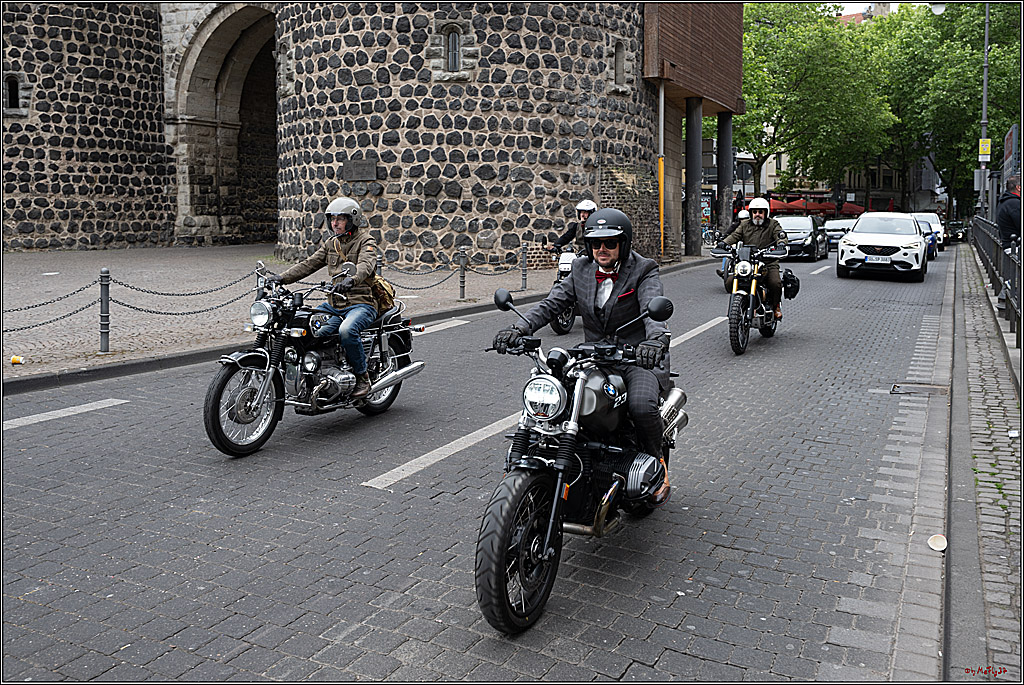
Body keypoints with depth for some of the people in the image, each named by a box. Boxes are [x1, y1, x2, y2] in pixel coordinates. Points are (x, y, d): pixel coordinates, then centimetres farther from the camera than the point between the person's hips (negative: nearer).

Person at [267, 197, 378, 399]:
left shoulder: (366, 241, -3)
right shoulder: (331, 243, 18)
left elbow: (365, 264, -24)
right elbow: (309, 263, 12)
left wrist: (351, 279, -47)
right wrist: (282, 278, -3)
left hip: (361, 303, -7)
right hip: (334, 304, 7)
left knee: (346, 331, -36)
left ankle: (362, 377, -16)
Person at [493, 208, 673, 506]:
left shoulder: (643, 271, -6)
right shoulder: (582, 270, 8)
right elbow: (551, 303, -1)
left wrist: (656, 340, -47)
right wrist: (519, 329, -20)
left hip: (638, 359, -4)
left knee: (642, 405, -33)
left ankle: (658, 462, -2)